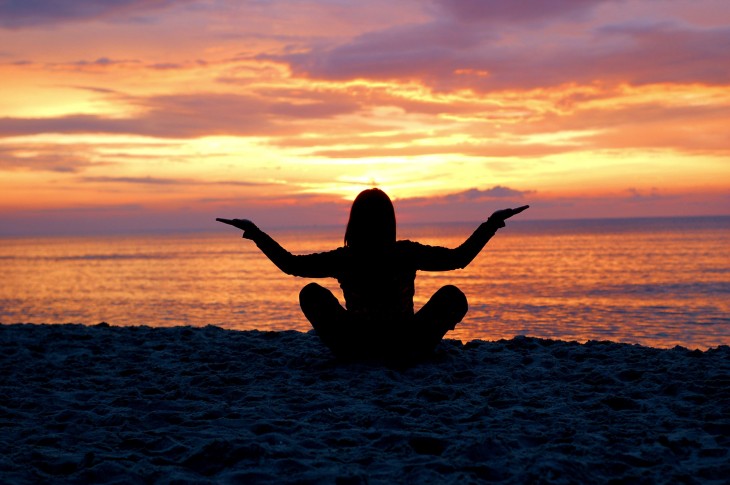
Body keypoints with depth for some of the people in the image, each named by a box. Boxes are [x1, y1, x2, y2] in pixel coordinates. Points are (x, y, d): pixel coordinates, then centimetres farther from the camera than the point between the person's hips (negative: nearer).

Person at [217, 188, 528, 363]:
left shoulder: (343, 259, -7)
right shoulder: (407, 254, -9)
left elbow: (290, 263, 1)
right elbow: (459, 257, -1)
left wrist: (256, 234, 13)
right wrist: (490, 225, 10)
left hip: (351, 348, 0)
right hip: (406, 350, 0)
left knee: (311, 293, 19)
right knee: (452, 295, 16)